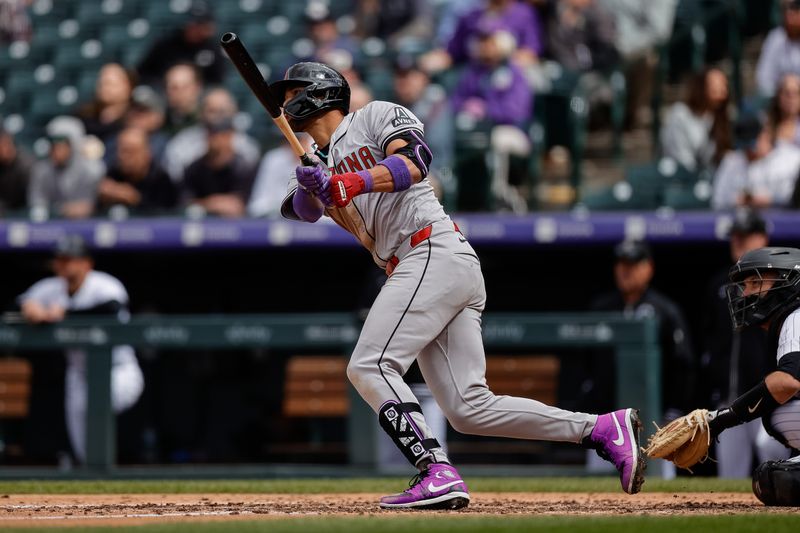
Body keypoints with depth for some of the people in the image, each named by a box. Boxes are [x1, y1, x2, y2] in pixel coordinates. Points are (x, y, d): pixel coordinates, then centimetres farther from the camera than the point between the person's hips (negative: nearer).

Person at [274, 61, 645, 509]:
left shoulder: (375, 117, 5)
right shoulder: (323, 166, 26)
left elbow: (415, 162, -14)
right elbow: (297, 207, 6)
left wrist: (352, 183, -27)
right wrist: (311, 187, -16)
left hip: (436, 253, -8)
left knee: (370, 367, -17)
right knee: (469, 408, -1)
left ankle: (438, 475, -26)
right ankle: (604, 429, -1)